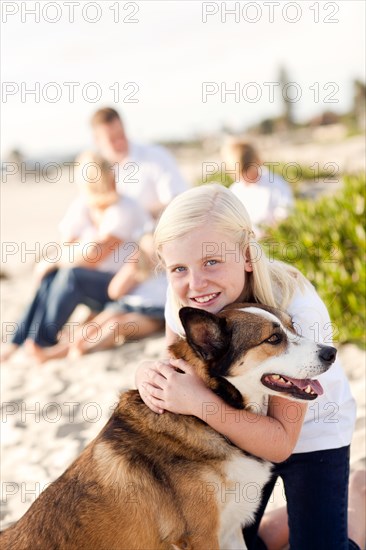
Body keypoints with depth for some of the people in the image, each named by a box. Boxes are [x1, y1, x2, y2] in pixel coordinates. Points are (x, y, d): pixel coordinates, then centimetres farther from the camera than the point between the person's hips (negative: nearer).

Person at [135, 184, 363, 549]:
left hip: (311, 436, -4)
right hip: (239, 430, 4)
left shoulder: (295, 308, -35)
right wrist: (150, 373, -31)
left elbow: (281, 444, -30)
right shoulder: (182, 298, -21)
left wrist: (201, 403, -43)